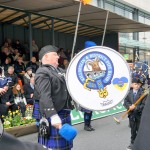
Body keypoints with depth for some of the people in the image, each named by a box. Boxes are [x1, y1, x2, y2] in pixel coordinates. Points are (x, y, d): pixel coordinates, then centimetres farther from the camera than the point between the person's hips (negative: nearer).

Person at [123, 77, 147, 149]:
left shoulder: (142, 93, -9)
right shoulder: (129, 93, 3)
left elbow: (144, 105, -12)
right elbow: (125, 102, 2)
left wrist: (136, 107, -22)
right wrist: (129, 106, -17)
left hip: (140, 114, -3)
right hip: (131, 114, 3)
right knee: (133, 129, 16)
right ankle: (132, 143, 31)